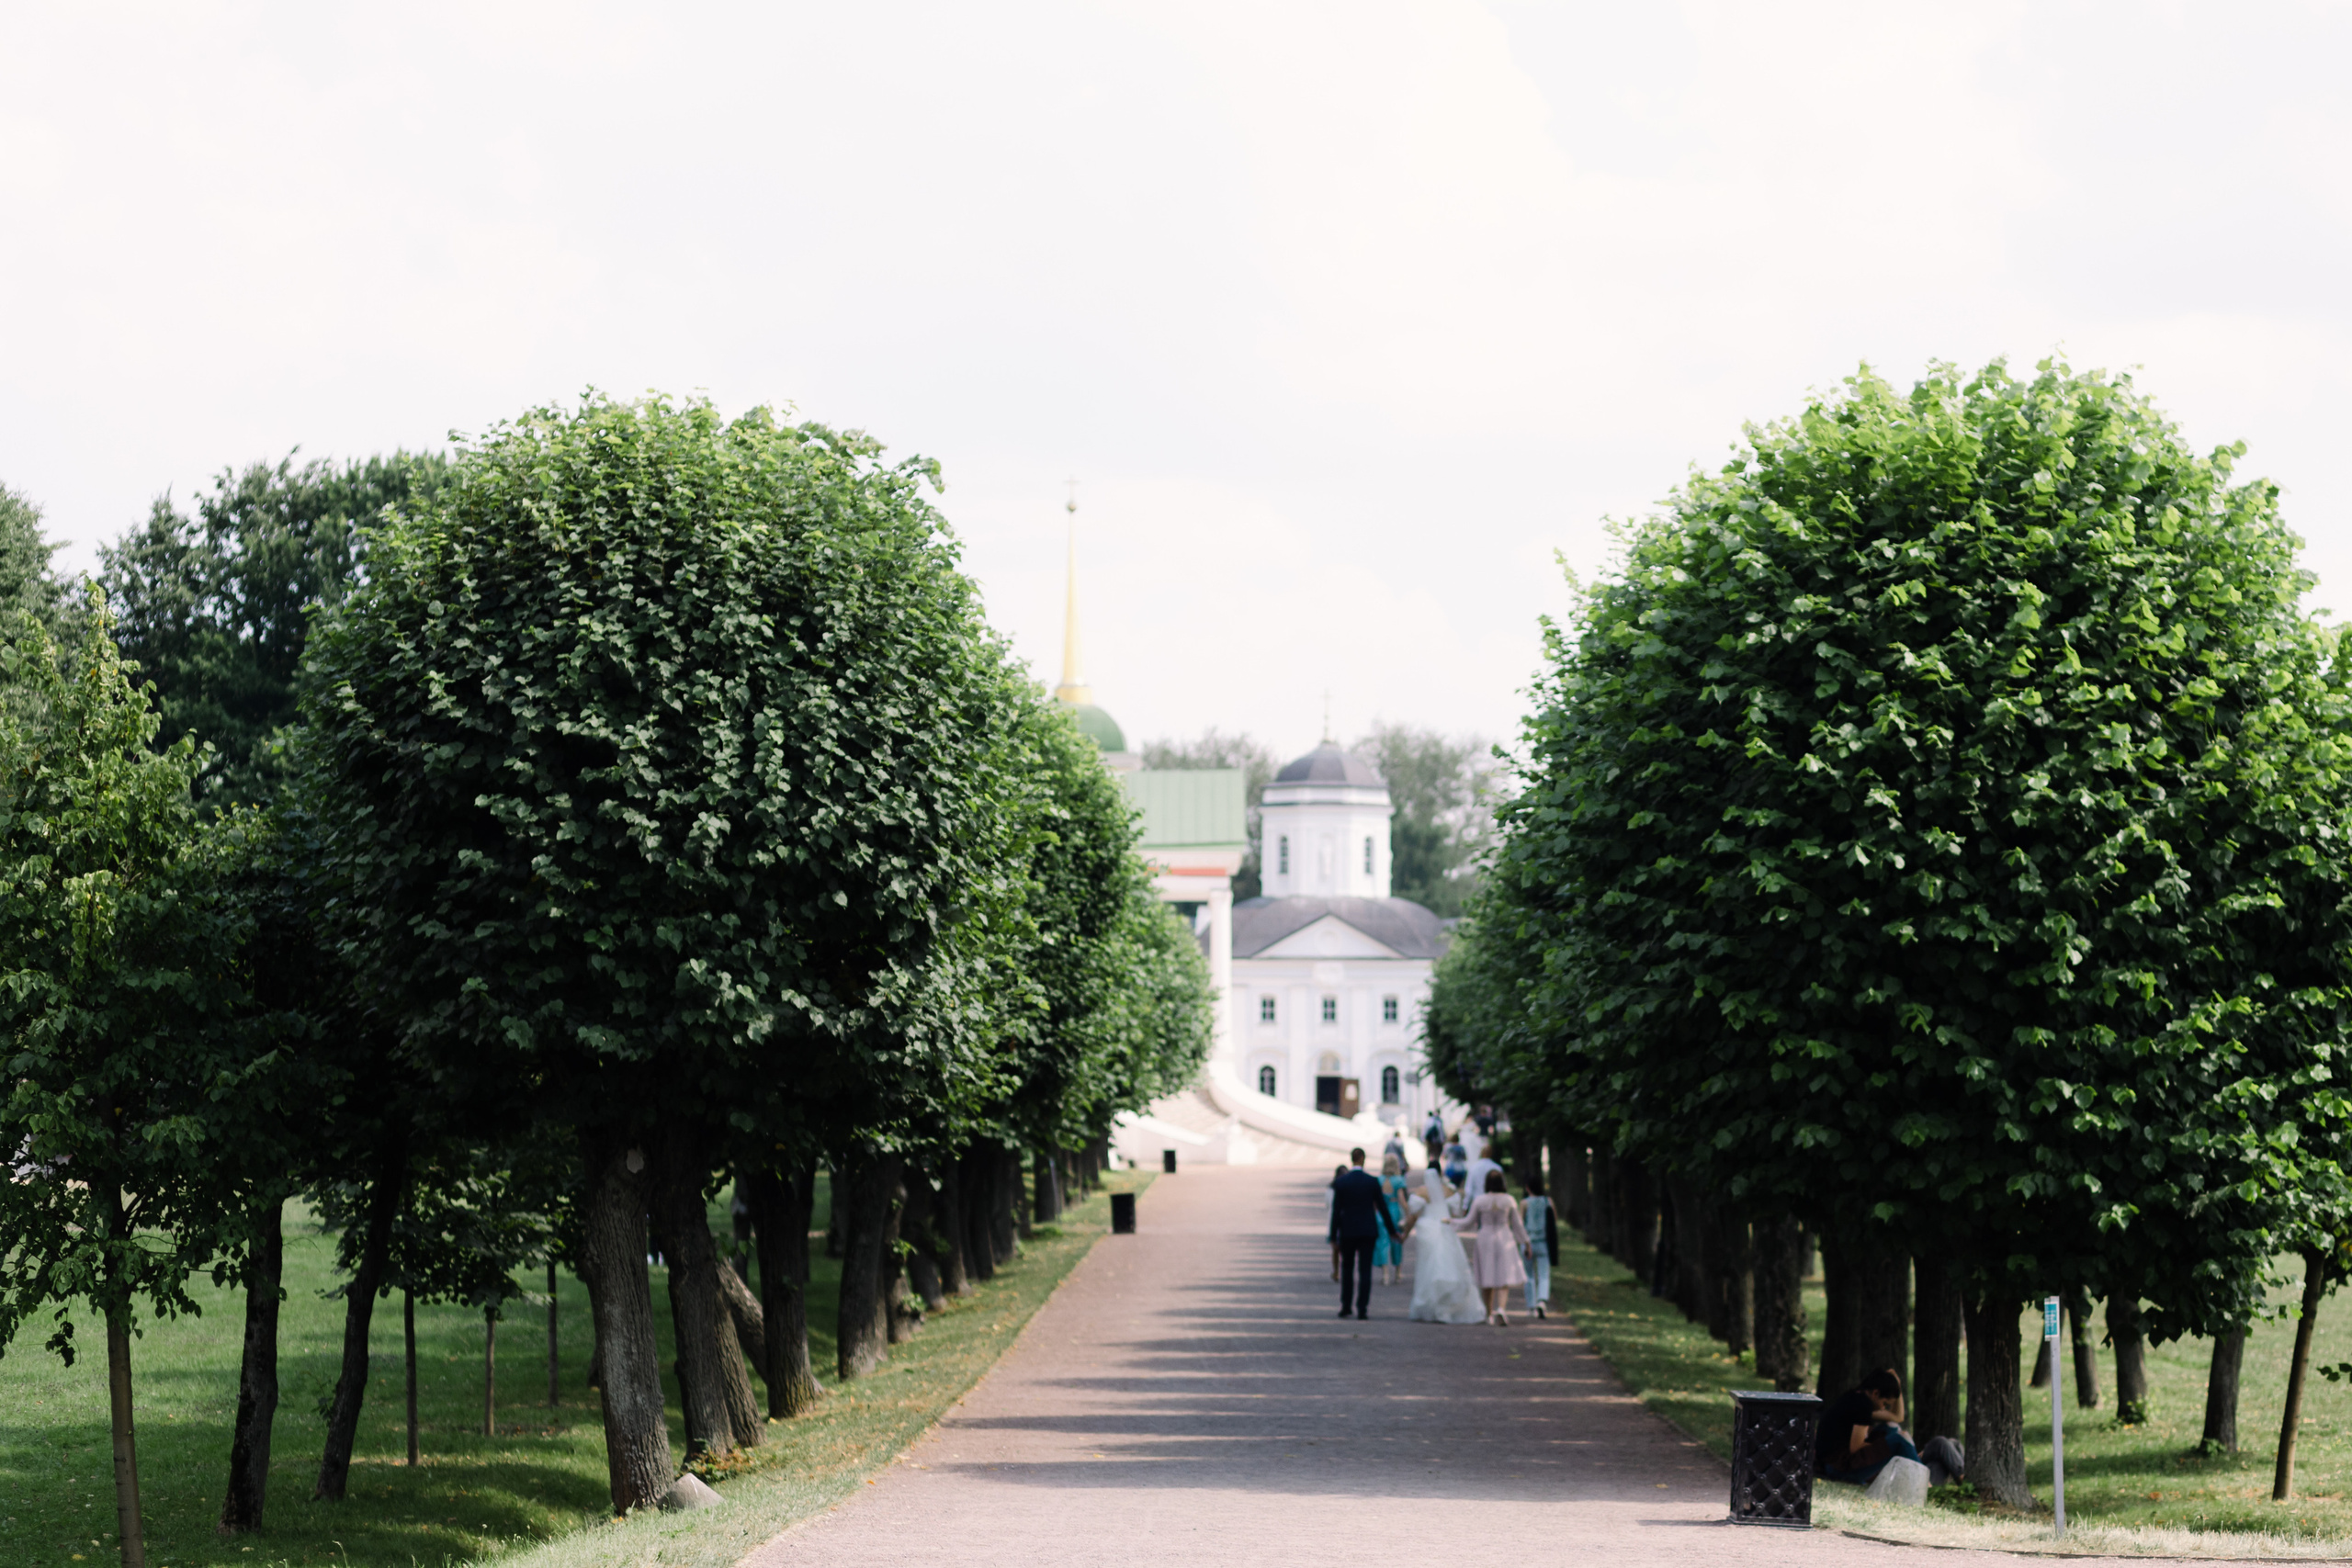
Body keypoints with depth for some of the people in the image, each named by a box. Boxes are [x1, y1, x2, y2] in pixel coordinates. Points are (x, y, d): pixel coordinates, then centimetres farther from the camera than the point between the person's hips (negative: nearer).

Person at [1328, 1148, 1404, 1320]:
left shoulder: (1340, 1182, -6)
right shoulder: (1373, 1181, -5)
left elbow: (1336, 1210, -5)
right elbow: (1382, 1207, 1)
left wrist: (1333, 1236, 1)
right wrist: (1392, 1231, 11)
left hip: (1347, 1232, 0)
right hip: (1368, 1231, 0)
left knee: (1346, 1269, 14)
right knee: (1365, 1270, 1)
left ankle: (1345, 1307, 15)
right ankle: (1362, 1309, -4)